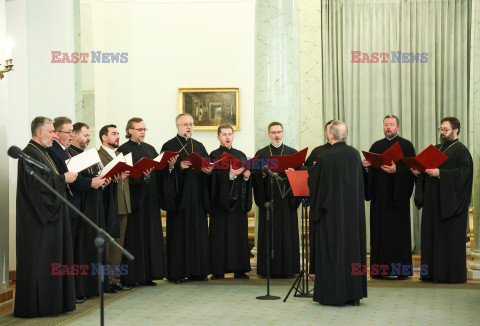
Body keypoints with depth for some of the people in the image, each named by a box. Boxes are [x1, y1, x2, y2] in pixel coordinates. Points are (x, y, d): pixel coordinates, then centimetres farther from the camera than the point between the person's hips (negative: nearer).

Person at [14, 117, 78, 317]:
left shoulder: (41, 152, 17)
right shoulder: (29, 154, -14)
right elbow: (37, 184, -23)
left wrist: (65, 175, 8)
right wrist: (63, 178, -15)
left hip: (49, 215, 10)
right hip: (37, 219, -10)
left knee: (51, 259, 11)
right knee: (40, 260, -6)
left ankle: (54, 301, 16)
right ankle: (38, 305, 0)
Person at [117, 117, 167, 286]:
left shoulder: (150, 148, 18)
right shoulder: (124, 149, -4)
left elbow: (159, 171, 13)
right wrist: (142, 175, -29)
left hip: (151, 200, 7)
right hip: (134, 199, -7)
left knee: (151, 236, 7)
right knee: (134, 237, -5)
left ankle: (148, 275, 13)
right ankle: (130, 277, 1)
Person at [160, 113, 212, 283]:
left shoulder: (199, 146, 18)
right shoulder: (169, 146, 2)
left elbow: (208, 165, 15)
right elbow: (164, 170, -7)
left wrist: (208, 171, -6)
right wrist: (179, 166, -21)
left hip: (197, 197, 5)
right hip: (179, 197, -5)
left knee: (198, 232, 4)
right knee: (178, 233, -4)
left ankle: (197, 271, 10)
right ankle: (176, 273, 0)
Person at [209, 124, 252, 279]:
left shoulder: (241, 155, 15)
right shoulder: (214, 156, 0)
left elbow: (247, 175, 13)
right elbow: (215, 178, -11)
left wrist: (247, 176, -9)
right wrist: (230, 175, -26)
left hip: (238, 201, 4)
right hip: (221, 201, -4)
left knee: (239, 234, 3)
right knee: (220, 235, -4)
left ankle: (239, 269, 7)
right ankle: (218, 270, -1)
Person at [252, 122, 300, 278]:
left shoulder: (292, 153, 10)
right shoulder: (261, 154, 9)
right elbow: (255, 176, 3)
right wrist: (263, 172, -16)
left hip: (286, 199, 0)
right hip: (268, 199, 0)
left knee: (287, 232, -1)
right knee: (269, 233, -1)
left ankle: (288, 268, 4)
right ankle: (269, 269, 3)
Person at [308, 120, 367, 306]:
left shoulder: (325, 158, -15)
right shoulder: (355, 154, 1)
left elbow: (313, 183, -7)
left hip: (332, 211, -5)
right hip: (354, 210, 5)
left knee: (332, 249, 3)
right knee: (353, 248, 10)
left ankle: (335, 295, 5)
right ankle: (354, 294, 15)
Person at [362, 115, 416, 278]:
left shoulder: (406, 145, 2)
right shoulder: (376, 146, 15)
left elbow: (412, 169, -7)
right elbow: (370, 171, 14)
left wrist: (396, 170, -22)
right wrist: (366, 166, -8)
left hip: (398, 195, -4)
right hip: (379, 196, 4)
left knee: (399, 230, -4)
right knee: (379, 230, 2)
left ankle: (402, 269, 2)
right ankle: (380, 269, 7)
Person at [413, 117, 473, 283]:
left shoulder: (461, 150, -5)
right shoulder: (436, 149, 18)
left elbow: (462, 173, -16)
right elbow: (428, 168, 21)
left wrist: (439, 173, -23)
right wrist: (419, 171, -1)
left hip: (451, 202, -7)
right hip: (433, 201, 7)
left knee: (451, 237, -4)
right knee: (432, 235, 6)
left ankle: (453, 274, 1)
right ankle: (433, 272, 11)